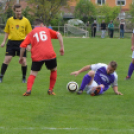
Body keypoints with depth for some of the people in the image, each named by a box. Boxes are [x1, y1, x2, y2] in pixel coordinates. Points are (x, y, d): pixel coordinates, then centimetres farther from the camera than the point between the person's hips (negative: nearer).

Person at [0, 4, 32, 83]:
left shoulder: (25, 21, 2)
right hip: (11, 42, 1)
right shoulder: (10, 20, 5)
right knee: (7, 59, -7)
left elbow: (28, 33, 5)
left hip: (21, 42, -1)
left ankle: (24, 78, 15)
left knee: (23, 61, -3)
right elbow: (7, 32, 15)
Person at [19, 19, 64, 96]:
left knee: (33, 74, 7)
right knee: (54, 70, 24)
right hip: (50, 55, 0)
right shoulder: (47, 30, 20)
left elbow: (23, 45, 7)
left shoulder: (31, 34, 18)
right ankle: (51, 90, 20)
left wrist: (21, 57, 17)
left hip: (37, 57, 0)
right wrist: (62, 47, 7)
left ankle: (28, 90, -17)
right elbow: (58, 35, 6)